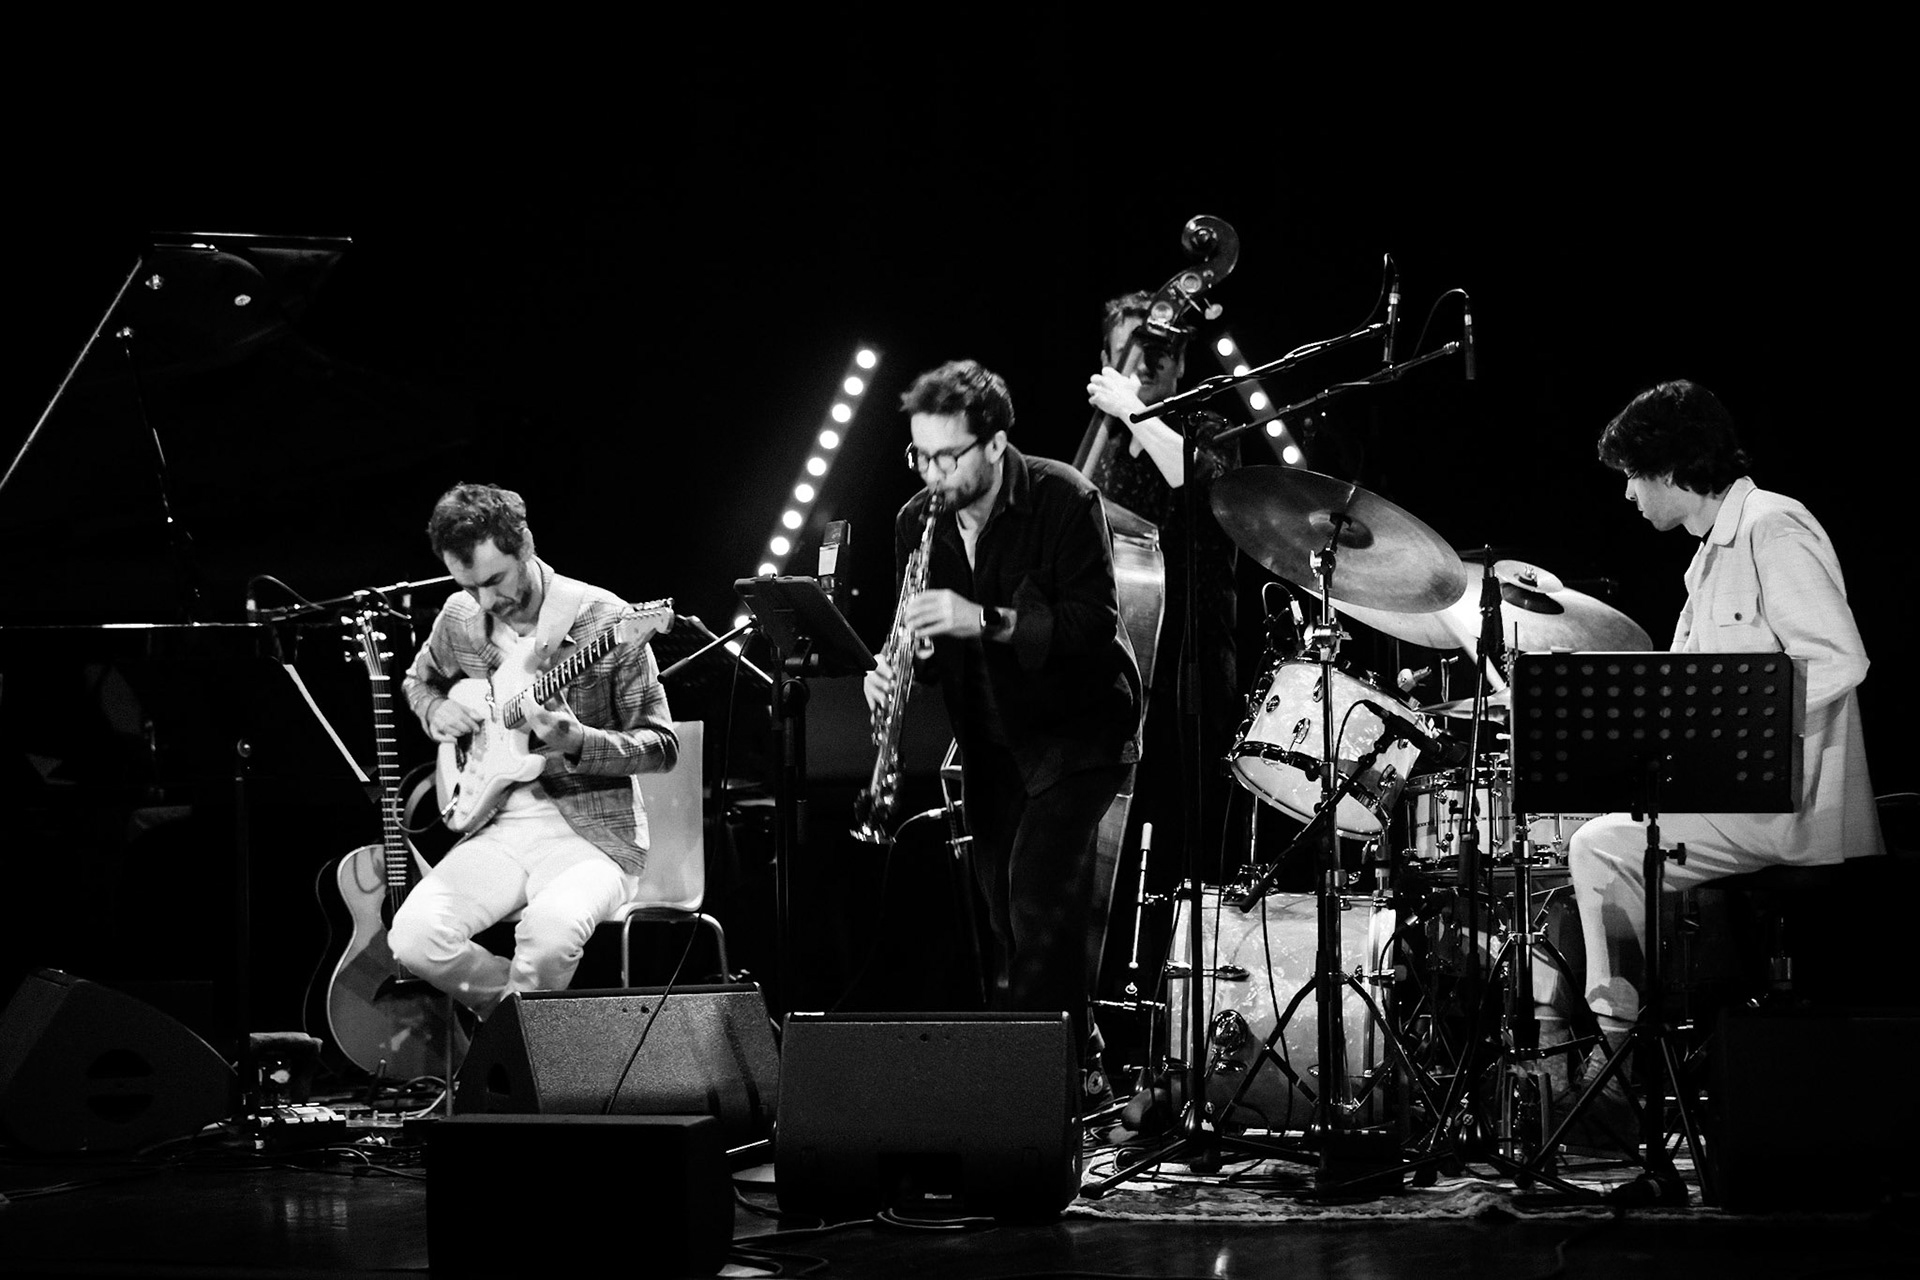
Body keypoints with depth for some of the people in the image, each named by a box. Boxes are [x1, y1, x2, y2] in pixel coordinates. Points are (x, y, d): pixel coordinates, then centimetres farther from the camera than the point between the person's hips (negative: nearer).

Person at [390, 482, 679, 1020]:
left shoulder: (605, 620, -10)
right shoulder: (459, 618, 5)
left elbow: (662, 747, -6)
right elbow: (417, 681, 28)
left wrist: (577, 744, -24)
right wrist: (436, 712, 4)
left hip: (593, 830, -5)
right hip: (497, 827, 5)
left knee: (551, 931, -37)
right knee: (413, 938, -23)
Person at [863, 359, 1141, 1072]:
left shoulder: (1063, 501, -17)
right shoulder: (919, 521, 1)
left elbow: (1094, 623, -24)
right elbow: (926, 638, 10)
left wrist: (985, 619, -34)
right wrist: (894, 669, -14)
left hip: (1076, 727, -6)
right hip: (989, 740, 6)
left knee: (1039, 901, -19)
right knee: (1006, 924, 6)